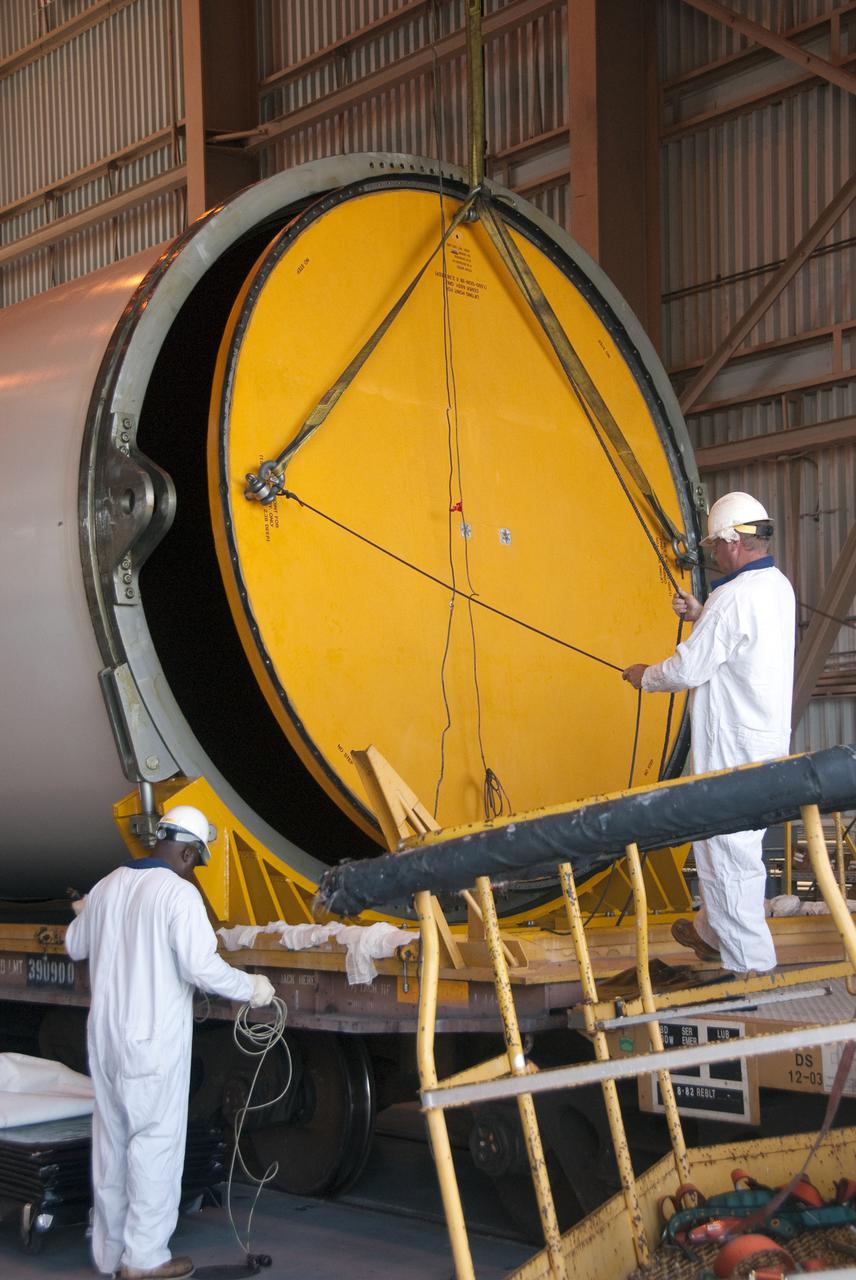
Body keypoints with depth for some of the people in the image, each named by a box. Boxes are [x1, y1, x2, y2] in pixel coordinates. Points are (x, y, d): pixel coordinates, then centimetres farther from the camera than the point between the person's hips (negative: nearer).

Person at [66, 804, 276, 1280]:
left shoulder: (107, 886, 7)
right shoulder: (178, 891, -14)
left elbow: (75, 946, 21)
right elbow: (201, 966, -21)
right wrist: (251, 988, -7)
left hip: (105, 1034, 7)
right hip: (153, 1040, -7)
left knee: (112, 1139, 14)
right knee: (155, 1141, 2)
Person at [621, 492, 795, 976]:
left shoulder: (734, 597, -21)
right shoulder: (778, 586, 9)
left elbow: (687, 670, -18)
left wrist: (645, 676, 0)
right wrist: (701, 615, 15)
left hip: (733, 747, -10)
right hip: (769, 737, 10)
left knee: (728, 848, -2)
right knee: (736, 843, 22)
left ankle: (751, 963, 3)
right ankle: (714, 932, 37)